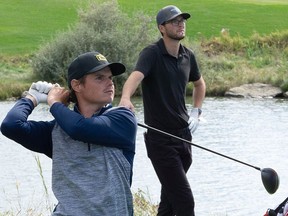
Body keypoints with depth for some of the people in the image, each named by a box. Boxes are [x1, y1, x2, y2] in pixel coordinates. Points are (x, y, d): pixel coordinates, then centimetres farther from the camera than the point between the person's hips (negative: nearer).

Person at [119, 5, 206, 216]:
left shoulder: (188, 56, 9)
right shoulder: (152, 53, -12)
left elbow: (199, 83, 30)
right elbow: (136, 76, -34)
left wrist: (196, 111, 15)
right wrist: (125, 98, -54)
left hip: (183, 135, 7)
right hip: (161, 139, -7)